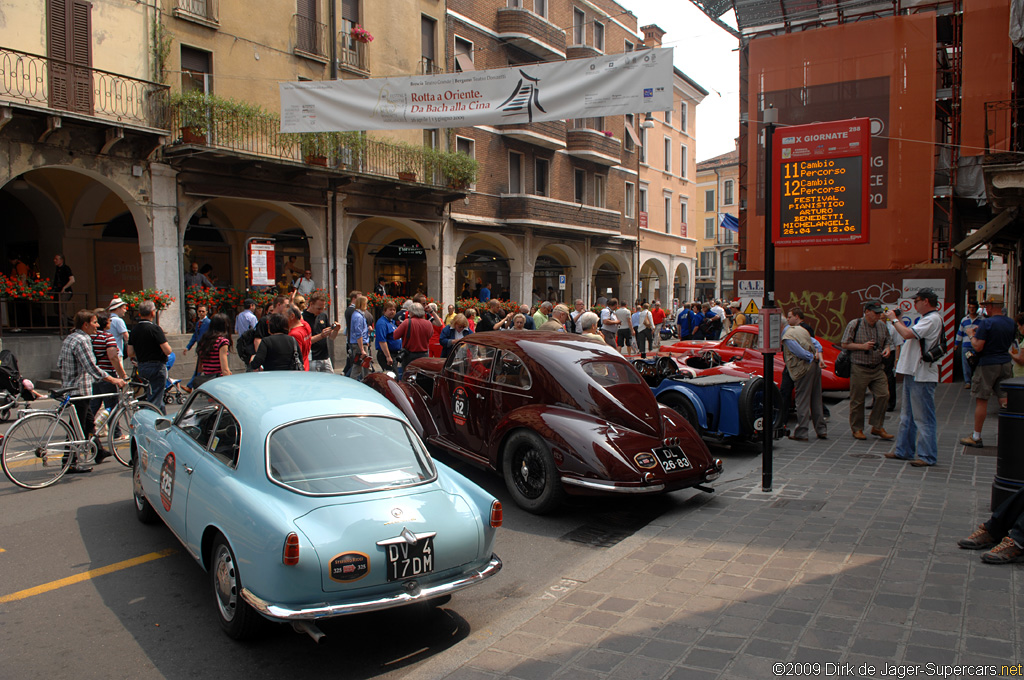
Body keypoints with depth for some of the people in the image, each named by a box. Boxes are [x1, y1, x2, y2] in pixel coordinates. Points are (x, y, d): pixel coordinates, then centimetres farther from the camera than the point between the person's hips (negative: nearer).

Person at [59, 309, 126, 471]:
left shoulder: (69, 338, 11)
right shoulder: (82, 340, -19)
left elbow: (60, 364, 17)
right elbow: (92, 368, -26)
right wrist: (113, 380, -23)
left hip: (69, 387, 10)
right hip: (79, 390, -10)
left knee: (88, 421, 20)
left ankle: (99, 451, 33)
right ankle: (70, 463, 3)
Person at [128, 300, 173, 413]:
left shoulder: (134, 330, 6)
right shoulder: (154, 328, -16)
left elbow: (130, 353, 7)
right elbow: (167, 351, -20)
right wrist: (166, 342, 1)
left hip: (142, 367, 8)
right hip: (156, 366, -8)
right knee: (154, 401, -4)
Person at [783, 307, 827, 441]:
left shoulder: (787, 335, -9)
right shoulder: (802, 330, 19)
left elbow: (798, 351, -17)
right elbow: (816, 343, 14)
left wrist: (812, 358, -4)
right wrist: (818, 355, 0)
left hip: (803, 368, -8)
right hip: (815, 366, 8)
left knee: (802, 401, -5)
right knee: (816, 399, 14)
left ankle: (801, 433, -3)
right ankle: (821, 430, 19)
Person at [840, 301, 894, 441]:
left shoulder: (882, 325, 9)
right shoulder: (854, 325, -6)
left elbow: (888, 341, 21)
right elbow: (844, 344, -5)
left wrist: (887, 349, -1)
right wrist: (862, 346, -16)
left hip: (878, 368, 5)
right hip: (859, 369, -5)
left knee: (883, 395, -5)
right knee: (857, 400, 1)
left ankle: (877, 427, 10)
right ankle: (857, 429, 15)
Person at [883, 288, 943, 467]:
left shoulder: (932, 319, -15)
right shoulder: (927, 318, 18)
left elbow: (907, 334, -23)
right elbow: (909, 334, 19)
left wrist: (894, 319, -11)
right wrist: (898, 320, 15)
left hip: (922, 376, -11)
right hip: (913, 373, 11)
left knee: (923, 417, -6)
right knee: (908, 416, 16)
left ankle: (927, 456, -1)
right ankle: (904, 450, 25)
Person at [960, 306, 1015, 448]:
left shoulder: (986, 323, -15)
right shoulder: (1011, 323, 6)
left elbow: (978, 347, -18)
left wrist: (971, 334, 0)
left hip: (988, 364, -6)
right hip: (1006, 363, 6)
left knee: (981, 400, 2)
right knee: (1005, 400, 8)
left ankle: (976, 437, 9)